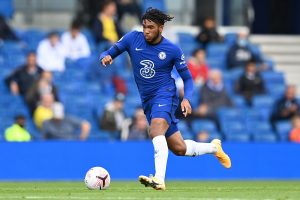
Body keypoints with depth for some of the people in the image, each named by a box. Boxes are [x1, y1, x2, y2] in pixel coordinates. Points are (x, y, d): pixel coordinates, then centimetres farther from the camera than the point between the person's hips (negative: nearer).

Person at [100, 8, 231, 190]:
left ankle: (159, 179, -44)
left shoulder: (173, 50, -6)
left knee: (156, 129, -35)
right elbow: (109, 53, 3)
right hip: (147, 101, 5)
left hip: (165, 94, -5)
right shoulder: (133, 38, 0)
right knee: (179, 148, 9)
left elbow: (187, 78, 3)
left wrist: (187, 99, -15)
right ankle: (214, 147, 36)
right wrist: (106, 57, -22)